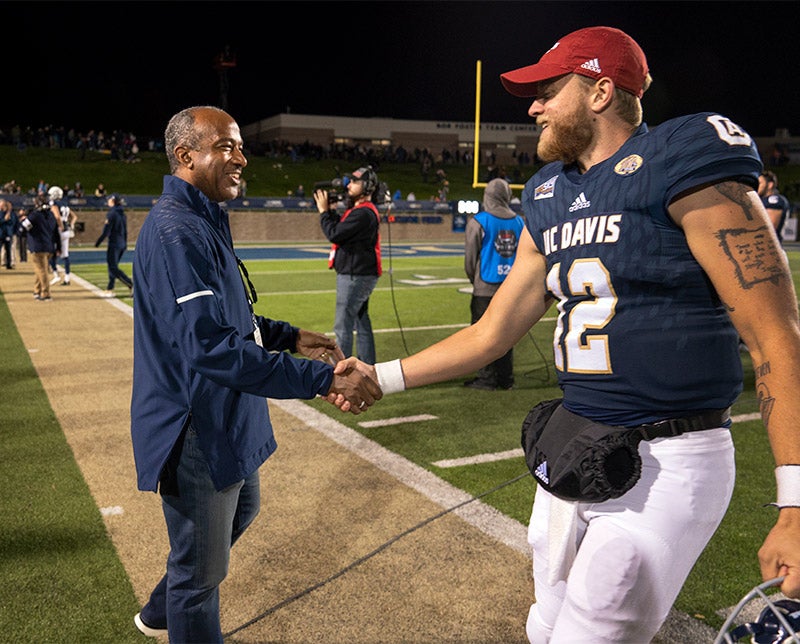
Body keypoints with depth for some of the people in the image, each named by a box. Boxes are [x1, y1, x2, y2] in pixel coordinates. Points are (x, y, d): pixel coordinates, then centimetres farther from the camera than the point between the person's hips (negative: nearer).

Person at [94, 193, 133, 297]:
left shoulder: (112, 214, -13)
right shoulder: (123, 214, 11)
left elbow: (106, 231, -16)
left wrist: (98, 242, -7)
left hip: (114, 244, -8)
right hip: (122, 244, 8)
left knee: (113, 268, -7)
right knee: (112, 267, 15)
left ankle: (132, 285, -19)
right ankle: (110, 289, 19)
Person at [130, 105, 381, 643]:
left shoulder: (206, 222, 10)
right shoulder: (176, 231, -25)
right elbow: (211, 347, -35)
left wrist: (290, 336, 6)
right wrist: (322, 380, -37)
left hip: (227, 421, 11)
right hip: (197, 432, -11)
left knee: (238, 514, 31)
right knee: (201, 568, 7)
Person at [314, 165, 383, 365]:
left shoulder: (363, 213, -19)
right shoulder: (362, 209, 14)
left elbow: (334, 234, -20)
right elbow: (340, 227, 18)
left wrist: (324, 210, -9)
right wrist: (330, 210, 8)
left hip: (355, 276, -11)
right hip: (360, 274, 11)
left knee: (343, 325, -6)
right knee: (361, 321, 16)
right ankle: (367, 366, 24)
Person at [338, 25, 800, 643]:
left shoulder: (680, 165, -12)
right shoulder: (550, 204, 11)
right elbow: (491, 334, 15)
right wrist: (383, 377, 12)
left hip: (668, 465, -7)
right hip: (572, 453, 8)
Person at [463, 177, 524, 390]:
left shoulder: (479, 222, -9)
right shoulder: (519, 222, 6)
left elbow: (470, 258, -3)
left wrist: (475, 280, 15)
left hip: (485, 289, -5)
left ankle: (487, 378, 5)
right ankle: (506, 378, 17)